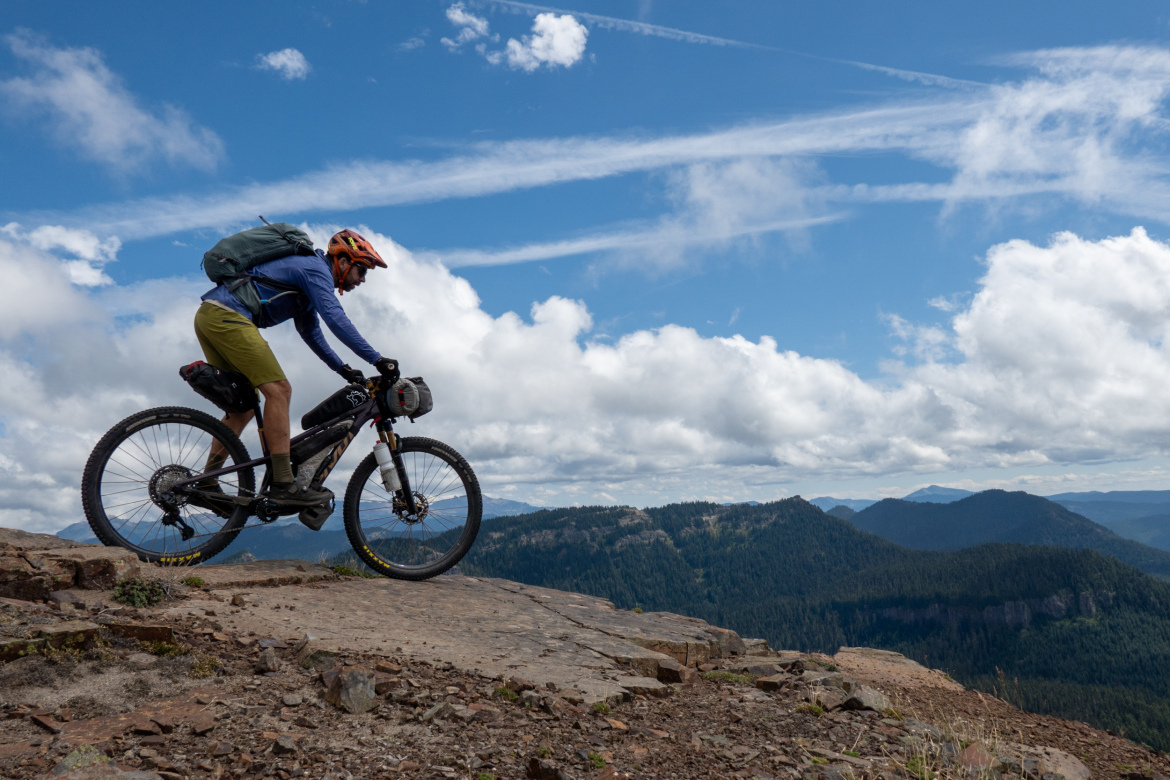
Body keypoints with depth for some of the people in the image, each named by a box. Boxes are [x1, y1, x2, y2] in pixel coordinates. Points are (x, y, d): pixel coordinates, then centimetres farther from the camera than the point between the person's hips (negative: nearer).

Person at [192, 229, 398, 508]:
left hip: (208, 317, 11)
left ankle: (206, 485, 15)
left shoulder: (307, 272, 24)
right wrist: (378, 360, -22)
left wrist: (343, 368, 24)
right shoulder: (316, 269, -7)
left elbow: (311, 332, 30)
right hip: (225, 316, -11)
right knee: (278, 390, -15)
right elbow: (336, 320, -21)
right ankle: (283, 485, -18)